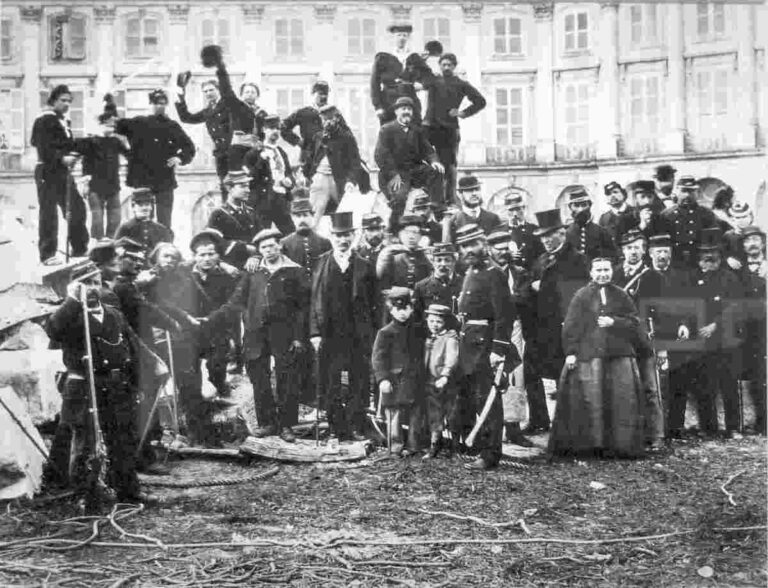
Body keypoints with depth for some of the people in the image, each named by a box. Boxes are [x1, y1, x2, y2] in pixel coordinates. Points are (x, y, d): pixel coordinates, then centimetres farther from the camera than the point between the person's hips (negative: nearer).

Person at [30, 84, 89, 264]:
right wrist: (61, 158, -27)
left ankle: (79, 248, 20)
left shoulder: (64, 121, 18)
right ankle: (47, 254, 1)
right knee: (48, 214, -4)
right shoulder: (45, 120, -9)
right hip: (48, 172, -8)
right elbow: (43, 148, -19)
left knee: (77, 208, 9)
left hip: (64, 172, 8)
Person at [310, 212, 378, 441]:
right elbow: (315, 300, 1)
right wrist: (315, 332, -6)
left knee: (359, 382, 1)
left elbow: (373, 303, 6)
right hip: (330, 334, 0)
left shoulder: (363, 266, 6)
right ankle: (336, 428, 12)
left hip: (359, 334, 0)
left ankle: (355, 427, 8)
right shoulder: (322, 263, 4)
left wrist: (373, 332, 0)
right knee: (331, 384, 3)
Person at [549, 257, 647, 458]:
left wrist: (614, 322, -8)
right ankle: (589, 444, 4)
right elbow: (570, 326, 2)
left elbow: (634, 323, 8)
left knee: (622, 400, -4)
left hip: (619, 356, 2)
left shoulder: (621, 296, 12)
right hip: (588, 356, -2)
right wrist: (570, 352, -6)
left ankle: (621, 445, 4)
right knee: (589, 401, -4)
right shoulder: (582, 296, 5)